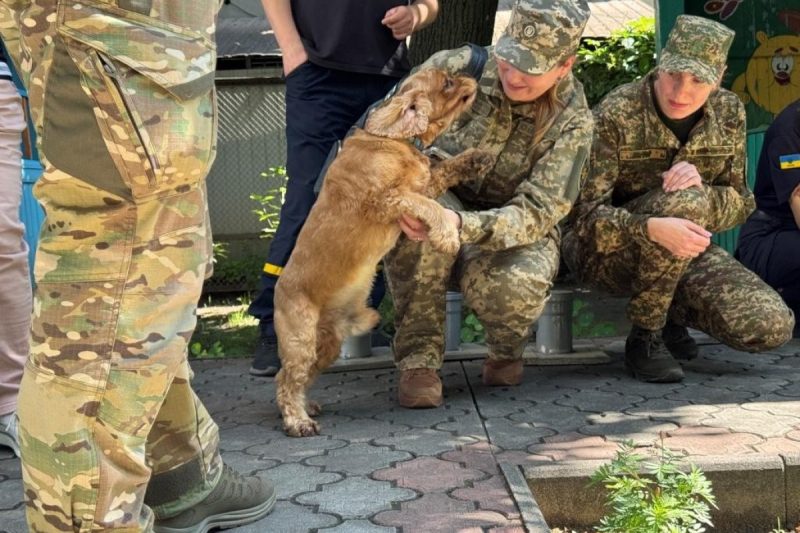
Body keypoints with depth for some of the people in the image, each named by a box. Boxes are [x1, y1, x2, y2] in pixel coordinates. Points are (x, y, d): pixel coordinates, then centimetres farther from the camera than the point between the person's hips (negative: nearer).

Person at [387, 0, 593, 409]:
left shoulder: (572, 122, -16)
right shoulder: (455, 68, -15)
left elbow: (535, 213, -22)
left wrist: (462, 225, -42)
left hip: (517, 234, -1)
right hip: (438, 207, 1)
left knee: (510, 287, -36)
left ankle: (507, 351, 4)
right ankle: (418, 355, -20)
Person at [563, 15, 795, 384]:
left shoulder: (729, 113, -3)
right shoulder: (615, 115, -19)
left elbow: (741, 202, 1)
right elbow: (583, 213, -23)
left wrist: (701, 188, -24)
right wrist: (653, 228, -44)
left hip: (684, 252, 5)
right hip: (604, 252, -4)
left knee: (772, 328, -18)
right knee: (685, 200, -36)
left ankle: (673, 311, 13)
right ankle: (644, 338, -17)